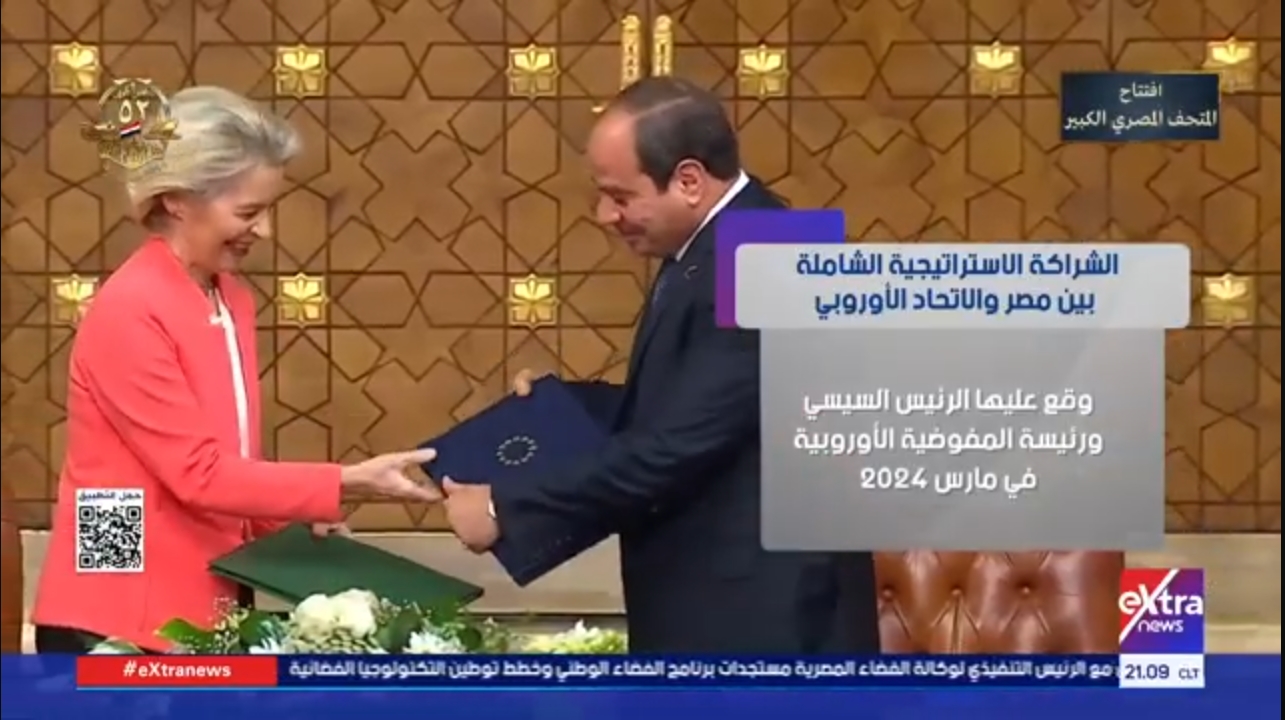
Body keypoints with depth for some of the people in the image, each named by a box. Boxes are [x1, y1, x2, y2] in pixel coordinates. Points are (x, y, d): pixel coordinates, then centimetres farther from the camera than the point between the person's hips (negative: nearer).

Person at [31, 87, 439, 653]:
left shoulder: (233, 302, 9)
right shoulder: (129, 311, -16)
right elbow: (198, 473, -19)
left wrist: (296, 520, -1)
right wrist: (348, 483, -19)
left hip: (201, 612, 8)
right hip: (117, 622, -8)